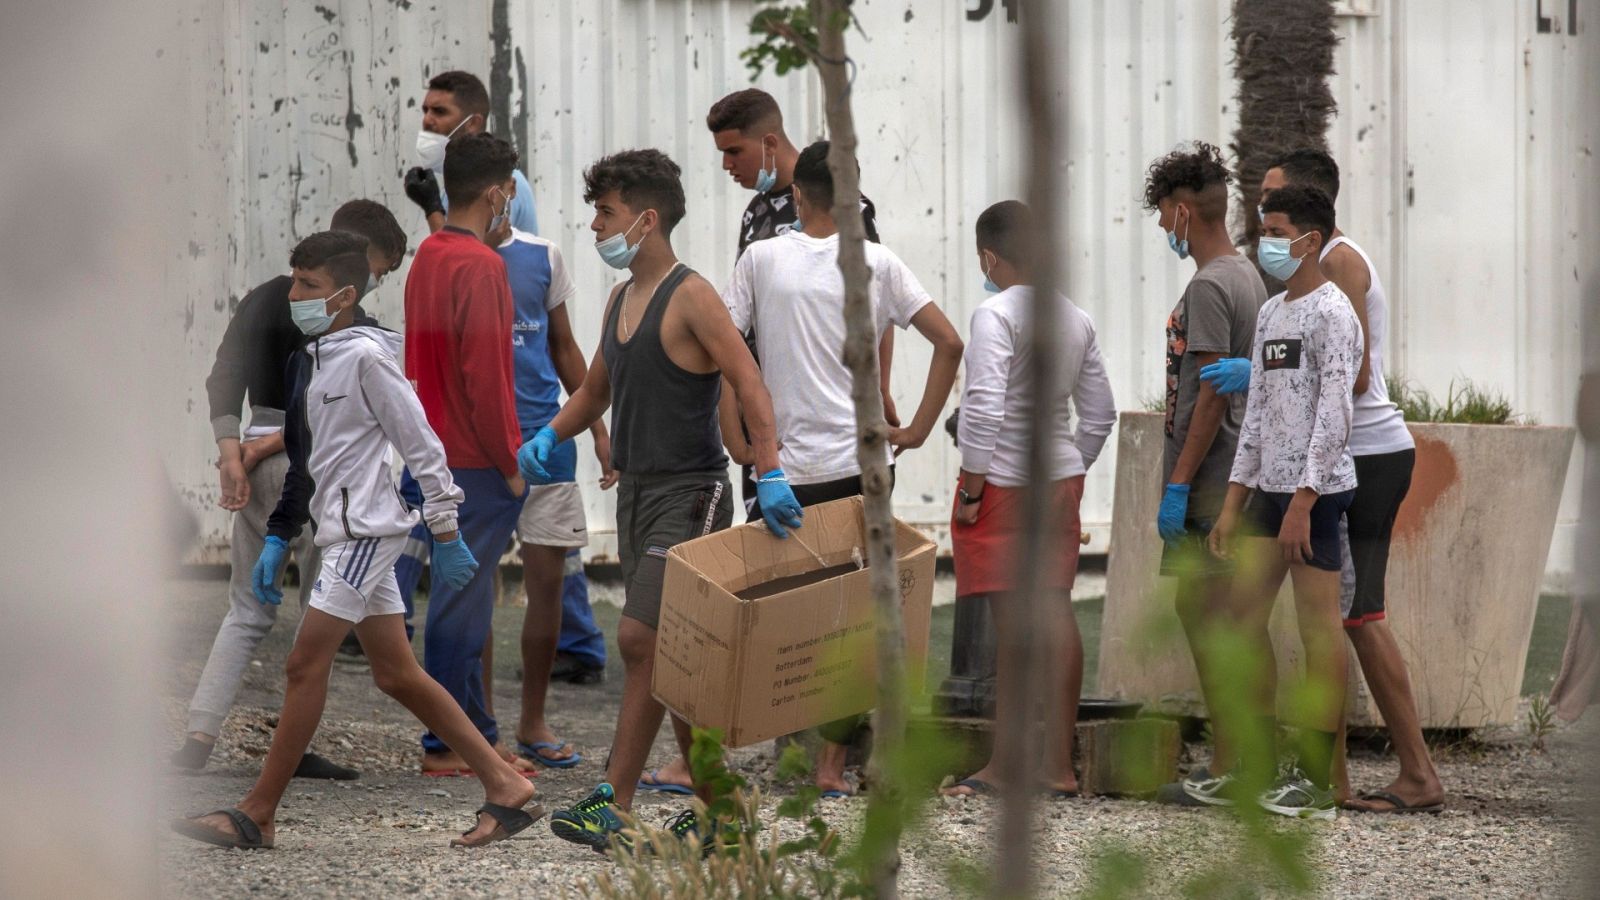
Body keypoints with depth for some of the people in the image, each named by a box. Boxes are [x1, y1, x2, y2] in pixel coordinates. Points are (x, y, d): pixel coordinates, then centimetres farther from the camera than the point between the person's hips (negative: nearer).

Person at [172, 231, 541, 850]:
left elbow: (422, 445, -12)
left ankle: (257, 816, -5)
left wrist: (446, 534, -11)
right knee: (397, 675, 9)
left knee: (305, 666, -9)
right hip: (345, 533, 10)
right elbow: (305, 462, 21)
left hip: (366, 528, -10)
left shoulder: (367, 356, -12)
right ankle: (505, 787, 13)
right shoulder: (310, 360, 15)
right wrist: (278, 539, 17)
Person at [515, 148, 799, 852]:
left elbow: (748, 383, -20)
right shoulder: (620, 301, 14)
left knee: (640, 639, -14)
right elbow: (596, 390, 28)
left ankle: (613, 803, -13)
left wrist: (769, 472, -31)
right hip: (636, 491, 9)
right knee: (672, 659, 9)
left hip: (689, 492, -9)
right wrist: (549, 436, 13)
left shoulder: (690, 297, -12)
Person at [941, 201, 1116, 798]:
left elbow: (983, 408, -20)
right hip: (1062, 480, 7)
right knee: (1057, 611, 7)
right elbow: (1100, 414, 15)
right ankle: (1060, 765, 9)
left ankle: (1003, 765, 0)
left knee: (1013, 621, -4)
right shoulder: (1076, 319, 10)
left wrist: (970, 492, -13)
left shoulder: (996, 314, -13)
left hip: (1003, 481, -7)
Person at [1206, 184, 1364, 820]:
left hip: (1316, 490, -9)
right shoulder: (1271, 313, 17)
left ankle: (1317, 783, -4)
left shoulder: (1332, 312, -9)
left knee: (1317, 624, -6)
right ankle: (1258, 769, 15)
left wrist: (1303, 501, -21)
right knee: (1244, 615, 8)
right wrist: (1235, 499, 15)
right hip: (1270, 488, 9)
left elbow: (1334, 410, -16)